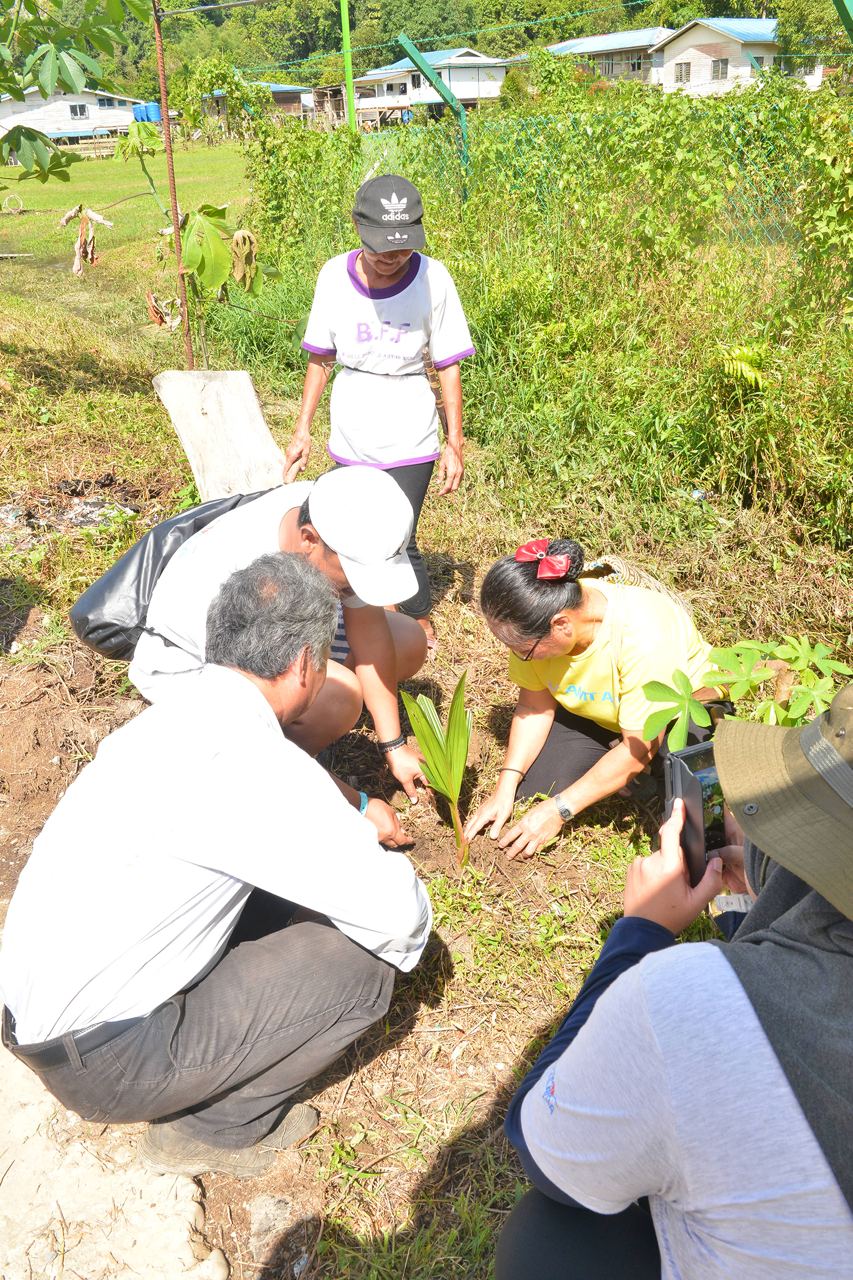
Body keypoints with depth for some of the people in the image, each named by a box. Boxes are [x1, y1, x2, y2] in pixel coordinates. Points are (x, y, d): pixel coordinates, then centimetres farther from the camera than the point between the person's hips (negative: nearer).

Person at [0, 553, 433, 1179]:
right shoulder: (254, 763, -27)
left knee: (303, 890, 11)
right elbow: (396, 914, -21)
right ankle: (214, 1127, 8)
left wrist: (350, 822, 21)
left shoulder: (186, 707, 0)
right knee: (362, 962, -8)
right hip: (99, 1062, -8)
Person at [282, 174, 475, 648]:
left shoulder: (433, 279, -14)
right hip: (349, 439, 3)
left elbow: (448, 367, -6)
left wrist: (454, 444, -7)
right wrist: (303, 431, 5)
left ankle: (422, 628, 20)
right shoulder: (335, 276, -8)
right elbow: (320, 359, 3)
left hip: (410, 441, -3)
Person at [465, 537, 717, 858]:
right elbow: (535, 706, -10)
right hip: (594, 713, 5)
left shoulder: (643, 635, -39)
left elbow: (640, 747, -32)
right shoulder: (536, 623, -23)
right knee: (529, 792, -11)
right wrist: (505, 788, -19)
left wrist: (558, 810, -29)